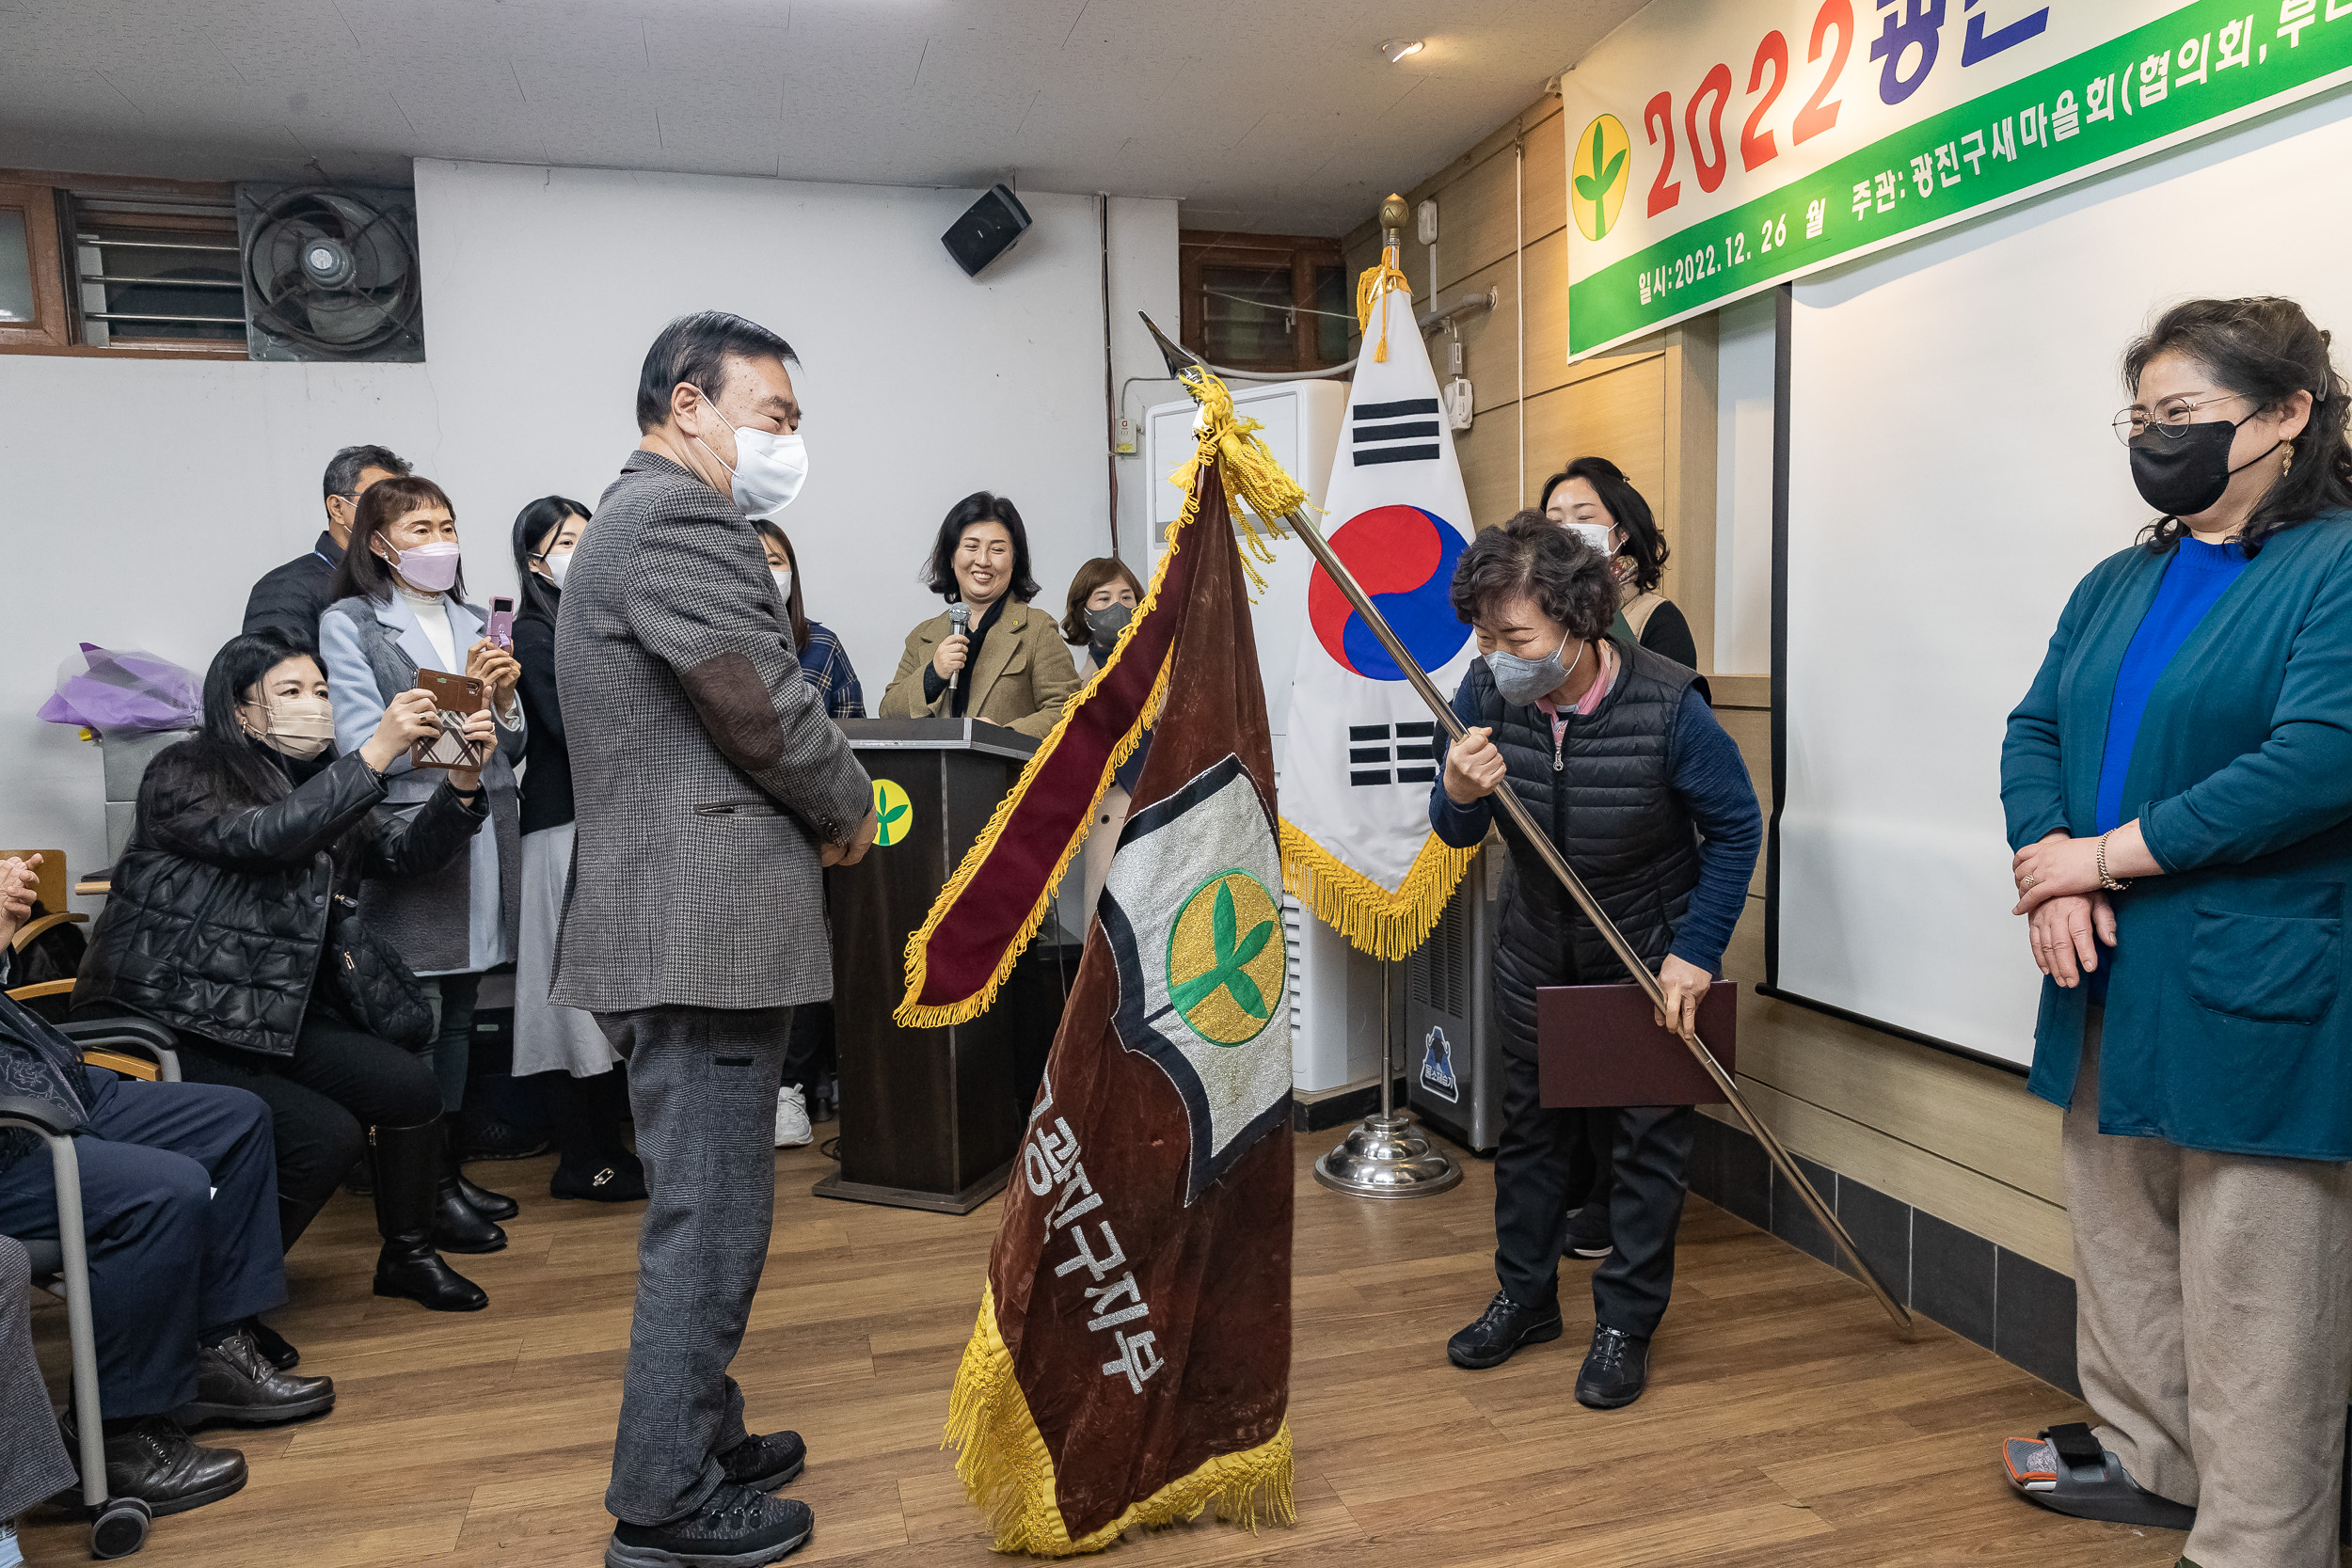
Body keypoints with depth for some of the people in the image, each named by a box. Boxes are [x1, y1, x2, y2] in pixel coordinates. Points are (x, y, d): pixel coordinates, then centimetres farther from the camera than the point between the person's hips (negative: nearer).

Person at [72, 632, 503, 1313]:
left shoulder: (317, 784, 13)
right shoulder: (183, 776, -9)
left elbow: (407, 852, 3)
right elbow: (267, 835, -28)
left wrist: (461, 785, -16)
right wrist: (375, 753, -33)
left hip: (266, 1013, 7)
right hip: (163, 1025, -6)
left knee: (411, 1088, -13)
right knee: (324, 1134, -22)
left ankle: (409, 1254, 11)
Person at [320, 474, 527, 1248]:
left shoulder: (471, 624, 15)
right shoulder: (348, 624, -1)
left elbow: (512, 748, 14)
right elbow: (365, 746, -11)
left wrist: (504, 698, -5)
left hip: (484, 833, 6)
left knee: (459, 1012, 13)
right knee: (414, 1022, -3)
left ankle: (450, 1168, 24)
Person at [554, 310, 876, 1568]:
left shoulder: (628, 523, 21)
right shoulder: (679, 520, -14)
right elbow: (768, 708, -17)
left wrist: (815, 811, 11)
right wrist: (850, 810, 0)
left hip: (665, 926, 11)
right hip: (707, 929, -11)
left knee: (701, 1212, 20)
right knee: (710, 1220, 0)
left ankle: (696, 1439, 33)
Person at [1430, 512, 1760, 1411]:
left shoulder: (1667, 706, -27)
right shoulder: (1485, 693, -17)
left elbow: (1736, 828, -13)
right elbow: (1456, 833, -8)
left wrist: (1696, 951, -17)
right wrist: (1461, 794, -32)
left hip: (1649, 948, -3)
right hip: (1537, 942, 4)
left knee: (1647, 1137, 5)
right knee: (1529, 1124, 15)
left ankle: (1626, 1323, 23)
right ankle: (1525, 1297, 33)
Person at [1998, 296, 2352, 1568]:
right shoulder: (2118, 585, 13)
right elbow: (2036, 729, 10)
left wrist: (2103, 856, -17)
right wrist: (2048, 864, -9)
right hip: (2112, 983, 8)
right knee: (2118, 1242, 19)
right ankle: (2147, 1457, 38)